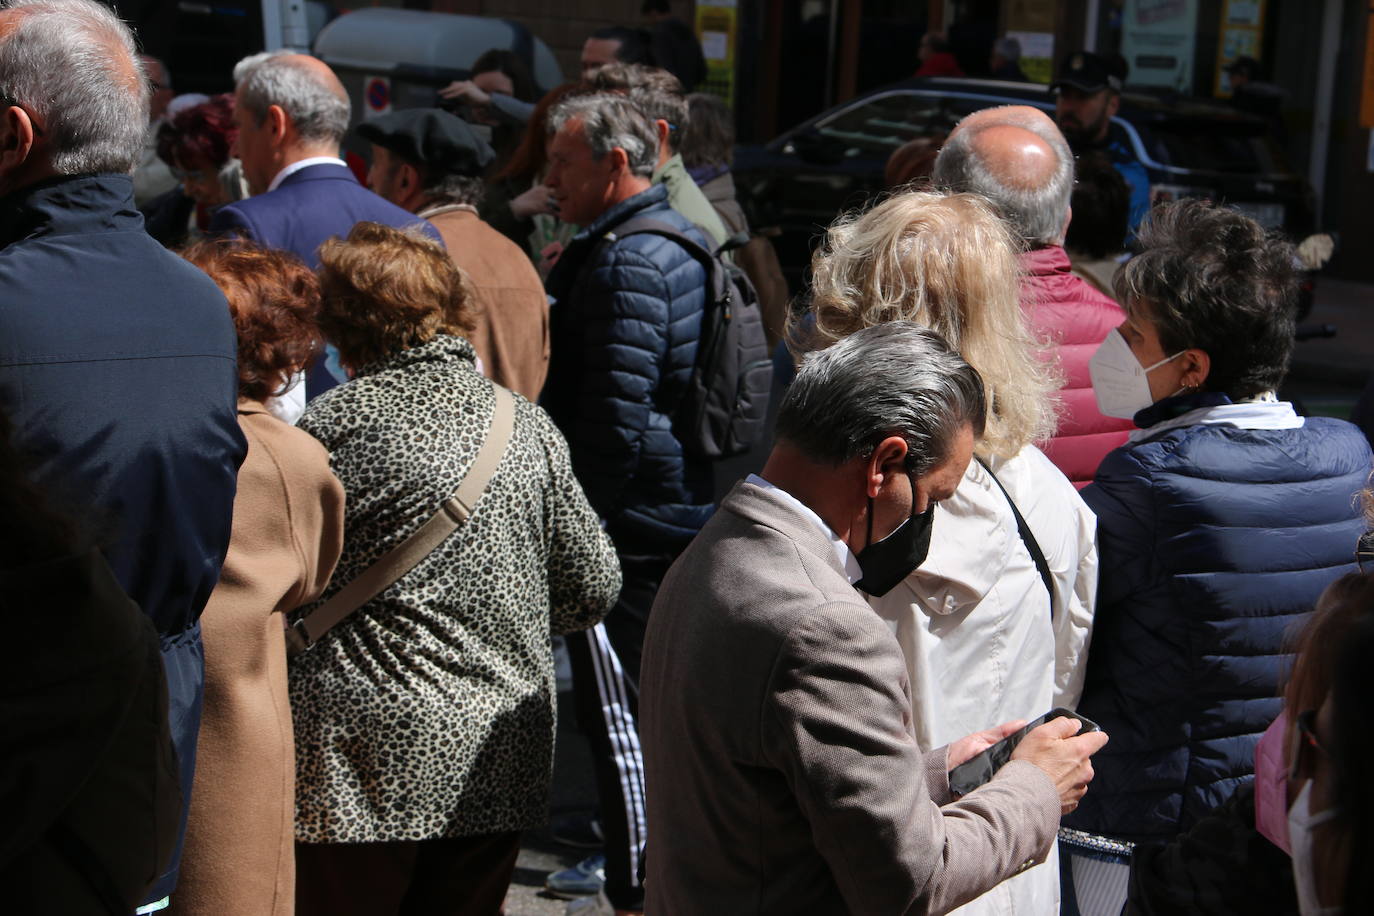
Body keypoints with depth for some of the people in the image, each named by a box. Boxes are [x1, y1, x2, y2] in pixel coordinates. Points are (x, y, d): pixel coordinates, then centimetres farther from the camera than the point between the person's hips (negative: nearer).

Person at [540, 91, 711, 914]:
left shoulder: (627, 261, -18)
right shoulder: (684, 238, 13)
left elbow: (614, 420, -21)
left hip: (628, 528, -10)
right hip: (686, 512, 10)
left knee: (621, 719, -3)